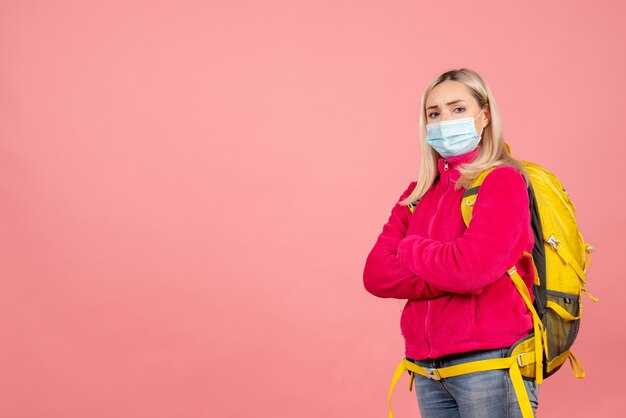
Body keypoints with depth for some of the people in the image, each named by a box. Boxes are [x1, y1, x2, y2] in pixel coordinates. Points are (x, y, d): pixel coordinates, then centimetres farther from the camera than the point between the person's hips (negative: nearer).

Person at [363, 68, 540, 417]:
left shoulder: (504, 181, -7)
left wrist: (410, 248, -4)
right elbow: (375, 274, 0)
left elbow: (471, 268, -22)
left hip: (489, 363, -6)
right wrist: (450, 277, -13)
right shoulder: (419, 193, 11)